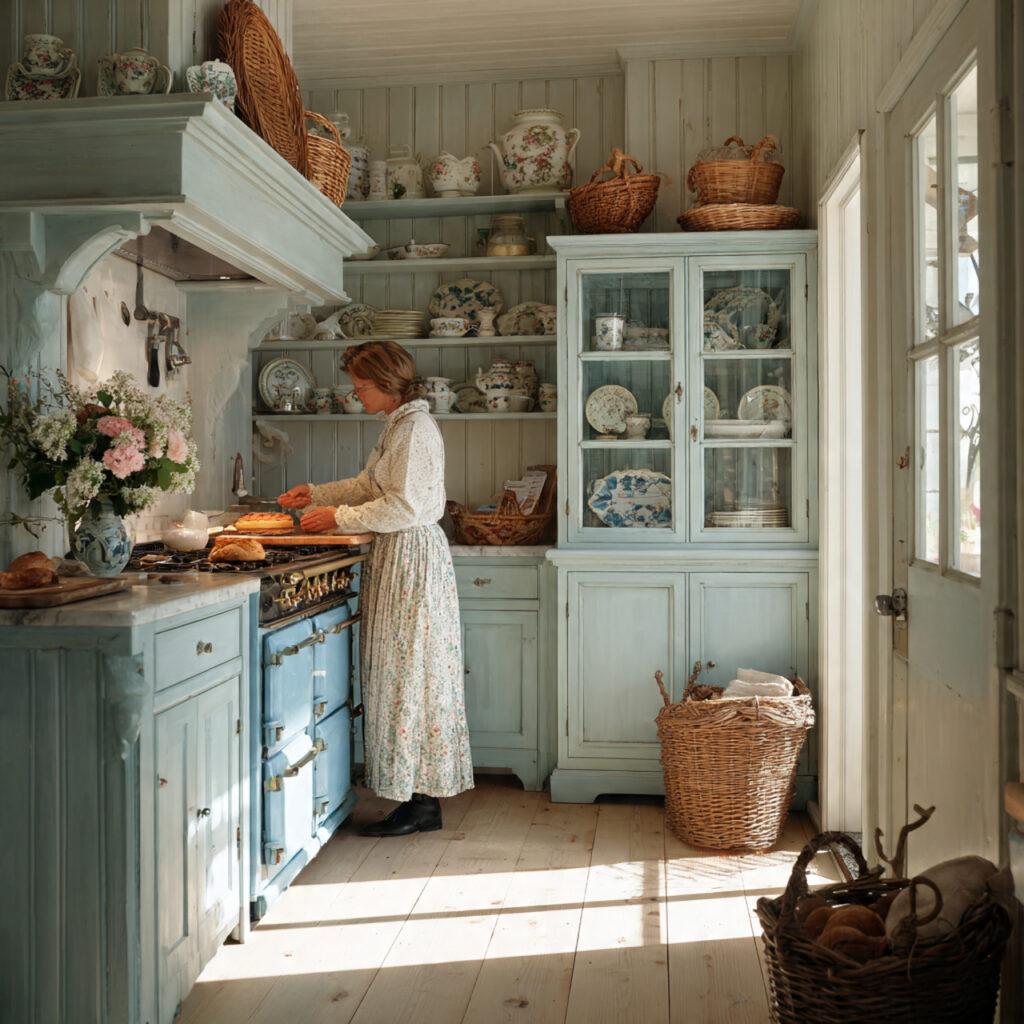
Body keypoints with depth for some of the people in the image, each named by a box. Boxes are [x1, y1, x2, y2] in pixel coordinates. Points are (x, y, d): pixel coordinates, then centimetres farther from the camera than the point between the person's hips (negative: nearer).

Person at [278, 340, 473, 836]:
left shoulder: (416, 427, -15)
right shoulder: (398, 425, 16)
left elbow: (403, 506, -20)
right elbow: (370, 485, 25)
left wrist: (340, 517, -12)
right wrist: (317, 494, 19)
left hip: (412, 558, -10)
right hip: (398, 557, 10)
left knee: (410, 674, -4)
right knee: (404, 675, 11)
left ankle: (420, 804, 6)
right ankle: (422, 795, 19)